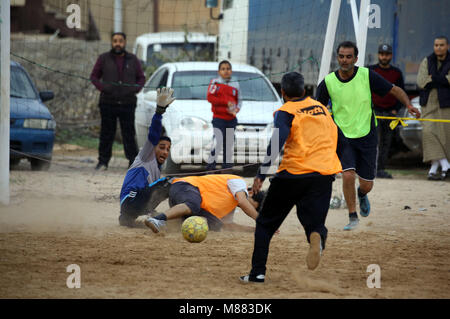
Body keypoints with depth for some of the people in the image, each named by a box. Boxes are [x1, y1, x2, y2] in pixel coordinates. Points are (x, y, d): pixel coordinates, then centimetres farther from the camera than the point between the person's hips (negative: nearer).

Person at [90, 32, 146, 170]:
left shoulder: (133, 60, 11)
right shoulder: (103, 59, 7)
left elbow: (141, 77, 15)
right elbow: (94, 76, 10)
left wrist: (136, 89, -2)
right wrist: (102, 87, -7)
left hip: (128, 103, 0)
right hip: (108, 103, 0)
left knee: (129, 134, -2)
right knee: (106, 133, 1)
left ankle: (133, 161, 3)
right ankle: (103, 161, 7)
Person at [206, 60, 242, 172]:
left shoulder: (235, 84, 12)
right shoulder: (215, 82, 1)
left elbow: (239, 100, 18)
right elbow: (210, 97, -10)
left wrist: (237, 108, -6)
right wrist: (227, 102, -16)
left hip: (231, 119, 5)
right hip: (219, 118, -5)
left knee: (229, 143, 7)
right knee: (218, 141, -18)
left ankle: (227, 165, 15)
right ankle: (211, 164, -14)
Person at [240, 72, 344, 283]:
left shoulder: (286, 112, -1)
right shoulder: (321, 109, 16)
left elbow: (277, 142, -17)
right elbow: (340, 140, 18)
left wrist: (261, 175, -19)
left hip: (293, 173, -3)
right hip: (324, 175, 4)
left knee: (266, 223, 12)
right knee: (315, 223, 7)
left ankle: (258, 272, 7)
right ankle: (317, 238, -30)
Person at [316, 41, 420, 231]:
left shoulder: (367, 76, -10)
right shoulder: (328, 82, -8)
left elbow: (395, 90, -2)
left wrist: (408, 105, -19)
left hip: (367, 137, 1)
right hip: (342, 137, -1)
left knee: (367, 184, 5)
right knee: (348, 175, -21)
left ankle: (361, 195, 44)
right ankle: (353, 217, -2)